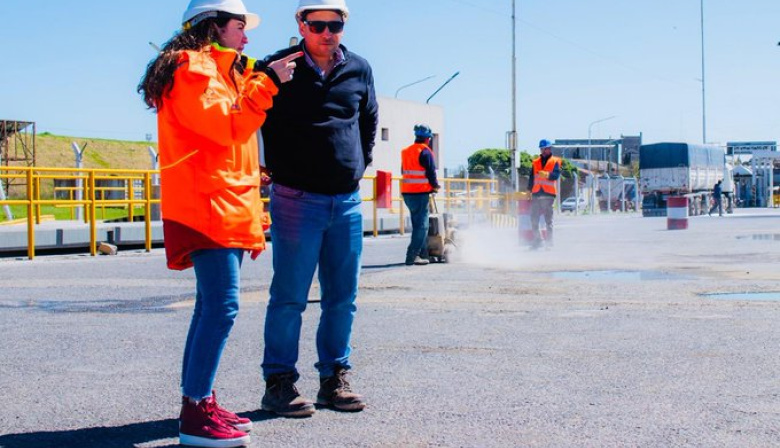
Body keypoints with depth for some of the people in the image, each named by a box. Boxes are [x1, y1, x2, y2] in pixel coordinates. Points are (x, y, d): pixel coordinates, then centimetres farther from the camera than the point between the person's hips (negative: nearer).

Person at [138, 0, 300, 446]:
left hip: (229, 206, 11)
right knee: (222, 306, -16)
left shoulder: (223, 71, 25)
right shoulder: (192, 67, -6)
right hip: (207, 204, -11)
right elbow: (226, 125, -17)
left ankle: (200, 403, 14)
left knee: (213, 306, 9)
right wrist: (266, 81, -13)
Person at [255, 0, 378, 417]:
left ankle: (334, 379, 19)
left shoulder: (359, 70, 8)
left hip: (347, 200, 5)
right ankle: (279, 383, 7)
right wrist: (274, 169, 5)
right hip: (296, 199, -4)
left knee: (342, 297, 8)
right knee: (289, 296, -3)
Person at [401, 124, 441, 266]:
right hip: (421, 193, -8)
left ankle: (422, 255, 18)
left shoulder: (406, 152, 13)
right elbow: (431, 172, -12)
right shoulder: (425, 152, -11)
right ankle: (412, 256, -11)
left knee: (418, 224, 16)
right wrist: (435, 186, 5)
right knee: (422, 226, -5)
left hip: (407, 193, 8)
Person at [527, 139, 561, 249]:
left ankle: (549, 240, 0)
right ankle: (537, 239, 10)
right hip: (536, 194, 4)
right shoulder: (535, 162, 19)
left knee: (548, 219, -4)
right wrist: (529, 190, 11)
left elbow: (556, 174, -9)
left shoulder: (555, 161, 7)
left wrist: (547, 175, -27)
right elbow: (531, 177, 20)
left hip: (548, 194, -4)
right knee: (534, 219, 0)